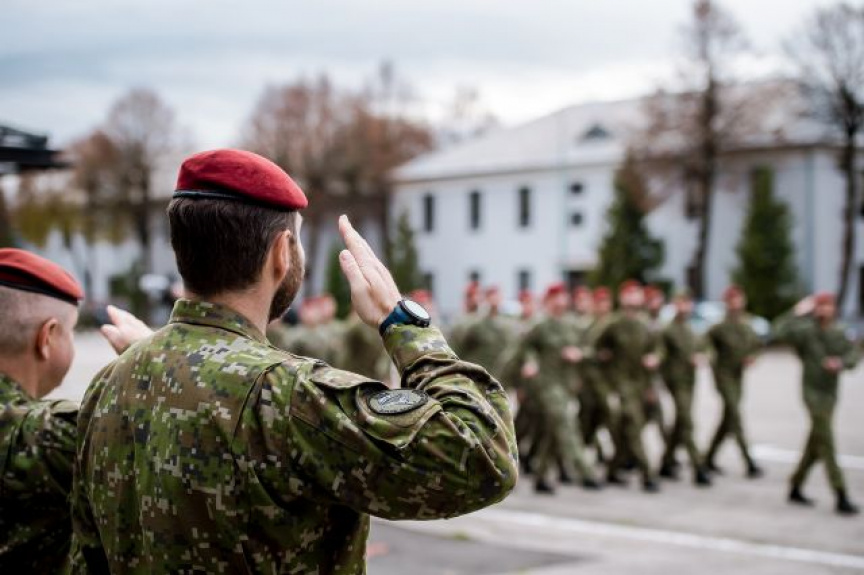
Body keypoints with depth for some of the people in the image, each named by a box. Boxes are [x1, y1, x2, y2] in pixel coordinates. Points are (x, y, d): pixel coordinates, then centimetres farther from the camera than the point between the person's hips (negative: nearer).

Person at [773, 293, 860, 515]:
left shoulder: (839, 333, 7)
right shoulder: (807, 331, -10)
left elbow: (853, 354, -2)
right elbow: (780, 333, -24)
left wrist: (842, 362, -21)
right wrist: (797, 314, -23)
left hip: (830, 393, 7)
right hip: (813, 391, -7)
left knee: (816, 445, 13)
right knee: (826, 444, -10)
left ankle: (795, 488, 28)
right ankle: (841, 498, -11)